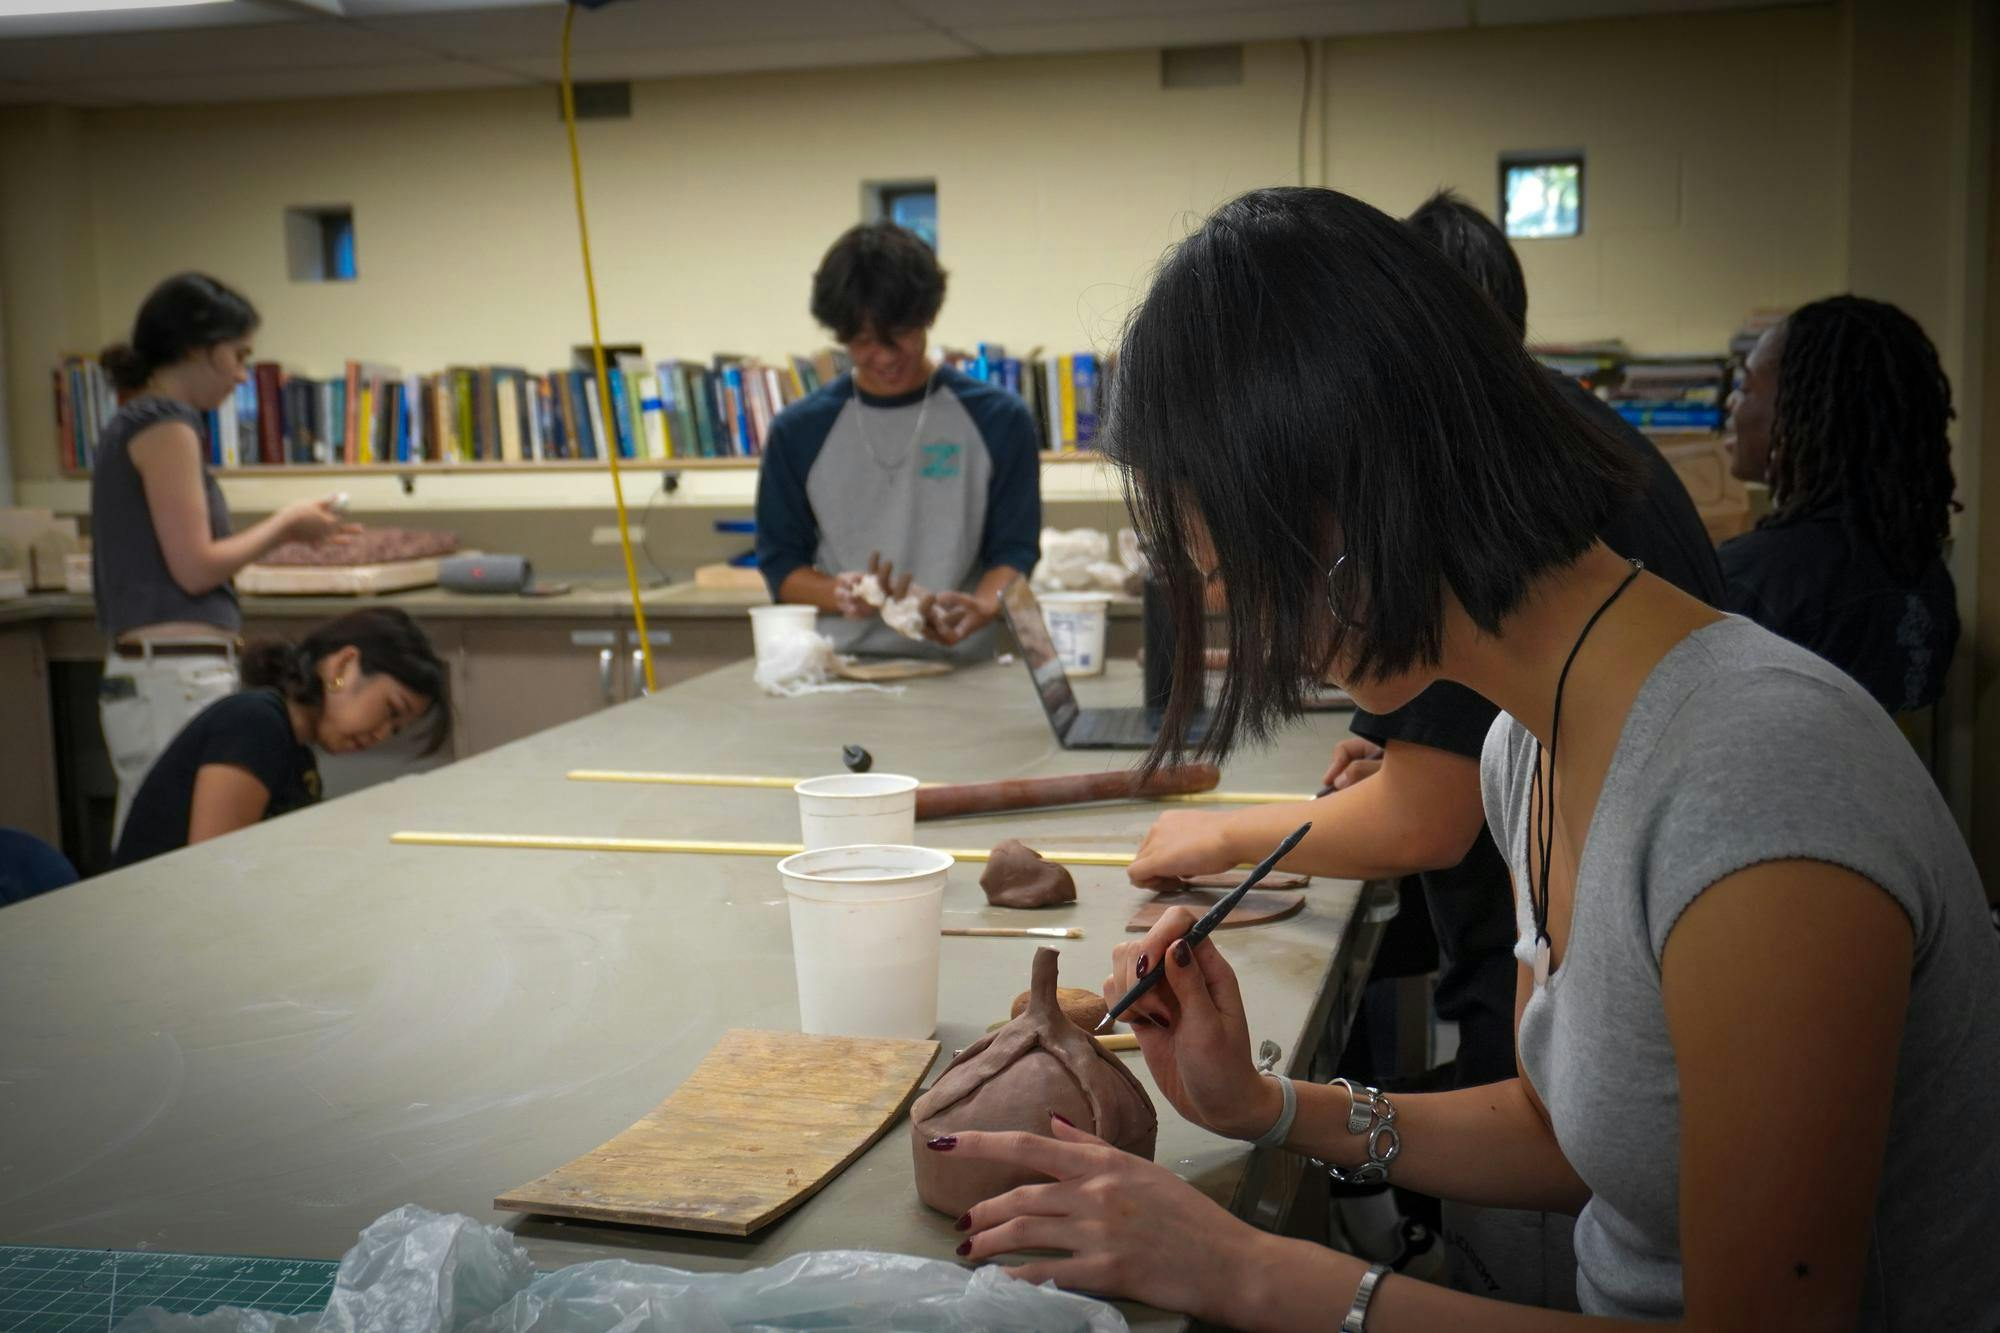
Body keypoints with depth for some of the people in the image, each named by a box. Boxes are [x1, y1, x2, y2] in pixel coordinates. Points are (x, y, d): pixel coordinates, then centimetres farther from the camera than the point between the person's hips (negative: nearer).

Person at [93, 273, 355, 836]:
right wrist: (283, 526, 1)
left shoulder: (132, 423, 18)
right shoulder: (165, 424, -9)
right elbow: (194, 567, -13)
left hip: (147, 674, 10)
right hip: (178, 679, -10)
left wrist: (279, 530, 17)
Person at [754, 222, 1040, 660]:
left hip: (957, 668, 0)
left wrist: (982, 607, -15)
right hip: (836, 668, 0)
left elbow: (1014, 549, 6)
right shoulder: (798, 430, 9)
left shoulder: (999, 420, 6)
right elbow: (780, 565, 11)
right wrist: (839, 594, -10)